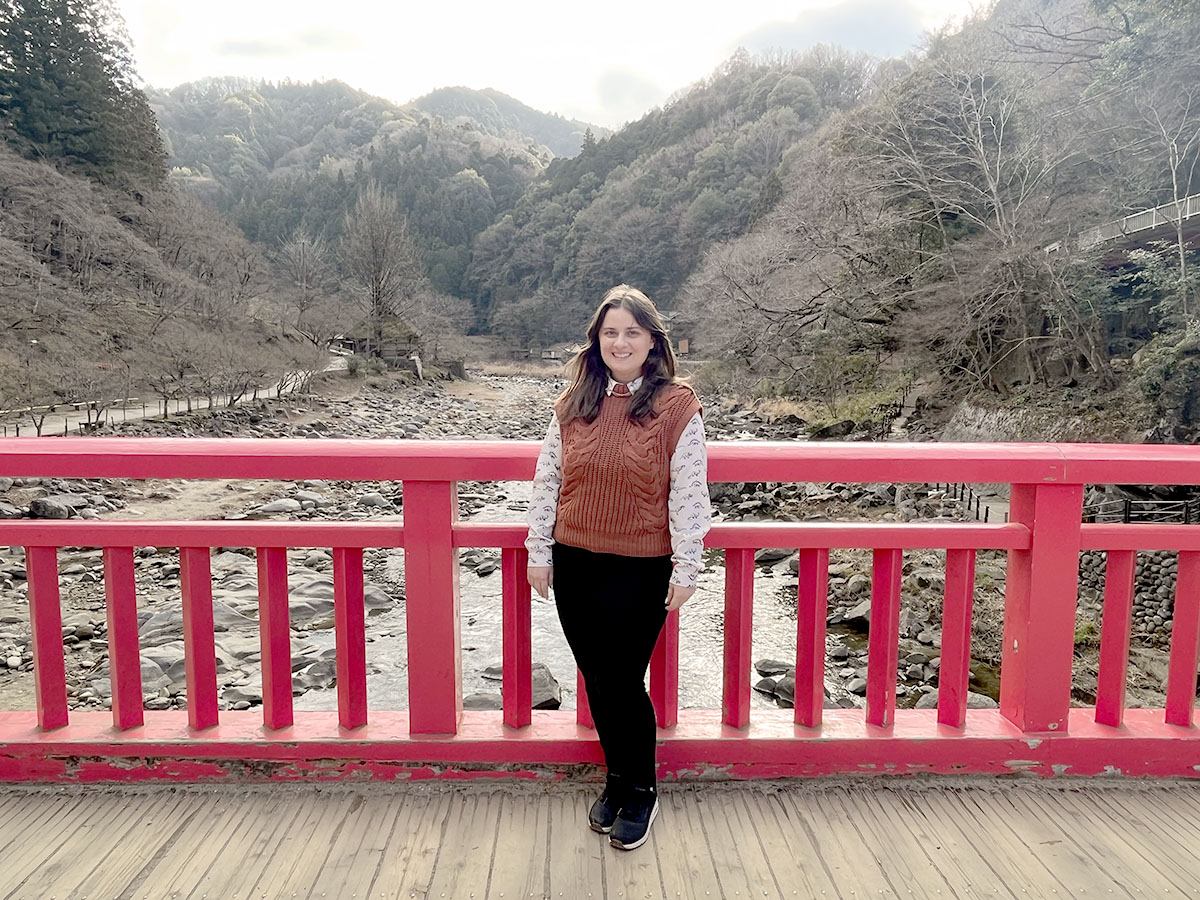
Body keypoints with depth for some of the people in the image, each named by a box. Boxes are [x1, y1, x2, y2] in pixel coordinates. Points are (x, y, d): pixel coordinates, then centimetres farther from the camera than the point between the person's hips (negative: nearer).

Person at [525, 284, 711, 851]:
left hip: (639, 570, -4)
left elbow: (689, 494, -8)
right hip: (573, 565, 4)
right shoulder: (573, 403, 5)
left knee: (622, 682, 2)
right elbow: (548, 479, 7)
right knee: (596, 679, 14)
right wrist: (538, 551, 5)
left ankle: (640, 792, 27)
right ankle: (616, 778, 36)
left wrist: (685, 568, -9)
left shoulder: (676, 406, -7)